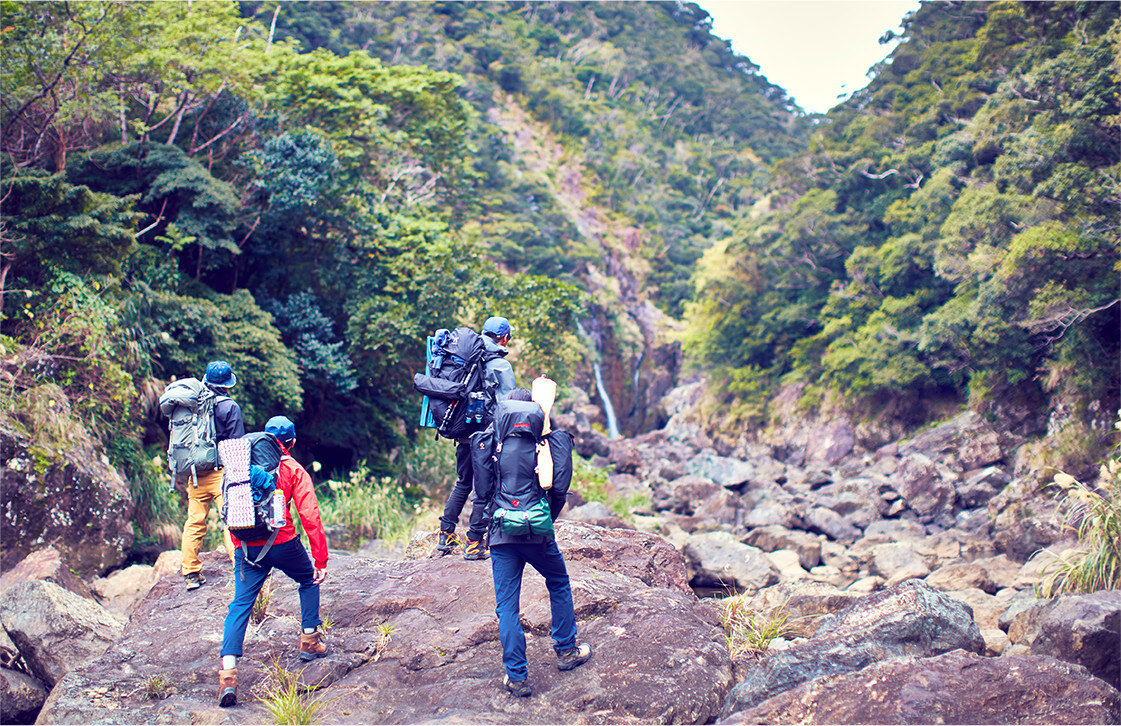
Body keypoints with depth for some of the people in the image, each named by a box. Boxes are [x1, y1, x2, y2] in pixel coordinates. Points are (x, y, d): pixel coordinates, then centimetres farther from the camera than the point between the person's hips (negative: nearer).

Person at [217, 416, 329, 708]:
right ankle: (309, 643, 26)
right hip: (282, 542, -2)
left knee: (240, 604, 1)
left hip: (246, 548, 2)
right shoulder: (294, 470, 3)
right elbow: (310, 516, -5)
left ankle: (228, 672, -16)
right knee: (309, 580, 25)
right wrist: (321, 560, -3)